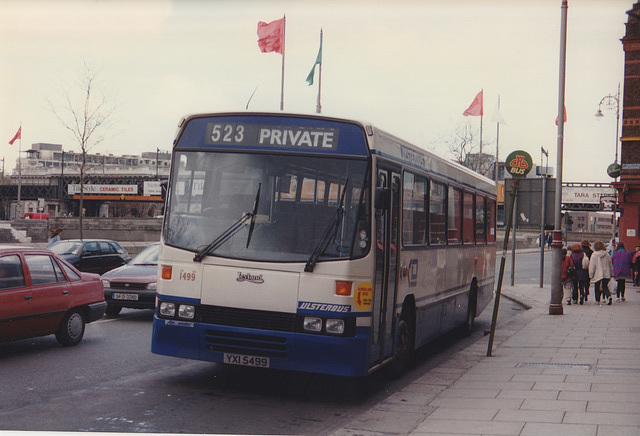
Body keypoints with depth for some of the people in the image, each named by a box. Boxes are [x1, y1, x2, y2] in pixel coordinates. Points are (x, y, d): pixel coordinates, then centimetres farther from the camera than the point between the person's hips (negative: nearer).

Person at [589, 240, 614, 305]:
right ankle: (609, 296, -19)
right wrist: (611, 273, 20)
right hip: (607, 274, 3)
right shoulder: (607, 254, 3)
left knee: (597, 287, 11)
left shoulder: (594, 255, -8)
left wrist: (591, 275, 0)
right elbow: (611, 265, 11)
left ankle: (597, 300, 15)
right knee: (605, 286, 7)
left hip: (598, 274, -3)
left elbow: (592, 266, -7)